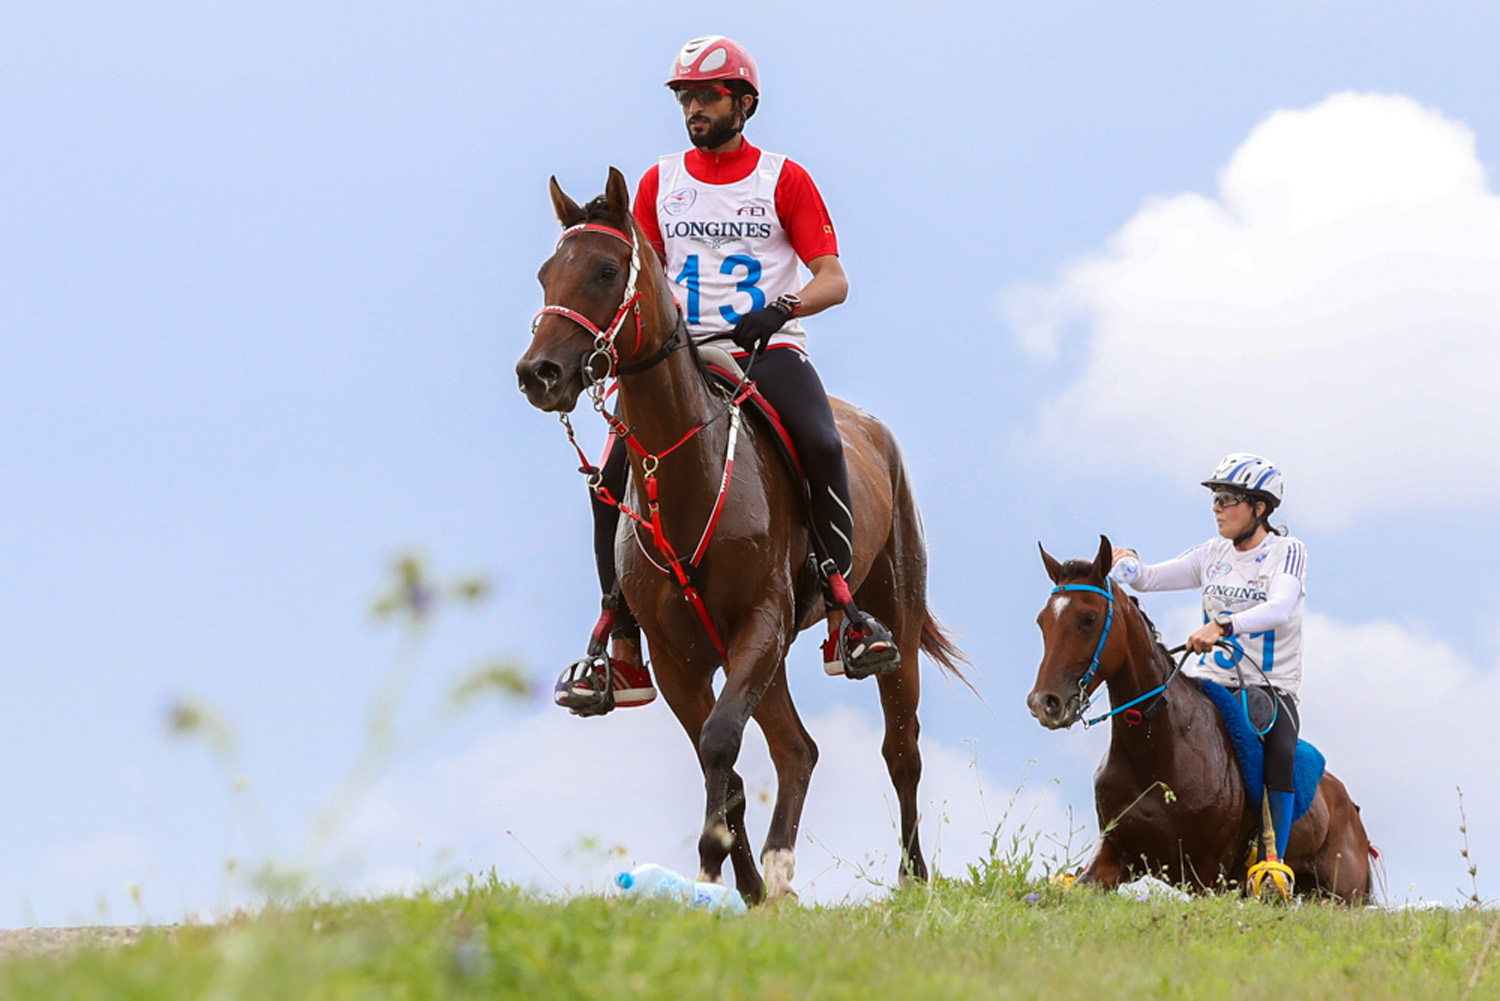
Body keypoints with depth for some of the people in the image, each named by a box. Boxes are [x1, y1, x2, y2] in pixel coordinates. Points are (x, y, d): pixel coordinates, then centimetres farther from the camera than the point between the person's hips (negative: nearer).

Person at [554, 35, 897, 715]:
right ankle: (620, 656, -9)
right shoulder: (659, 184, 14)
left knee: (822, 448, -33)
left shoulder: (785, 181, 5)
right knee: (614, 475, -17)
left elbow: (833, 280, -1)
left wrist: (780, 309, -21)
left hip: (771, 349, -3)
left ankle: (843, 611, -26)